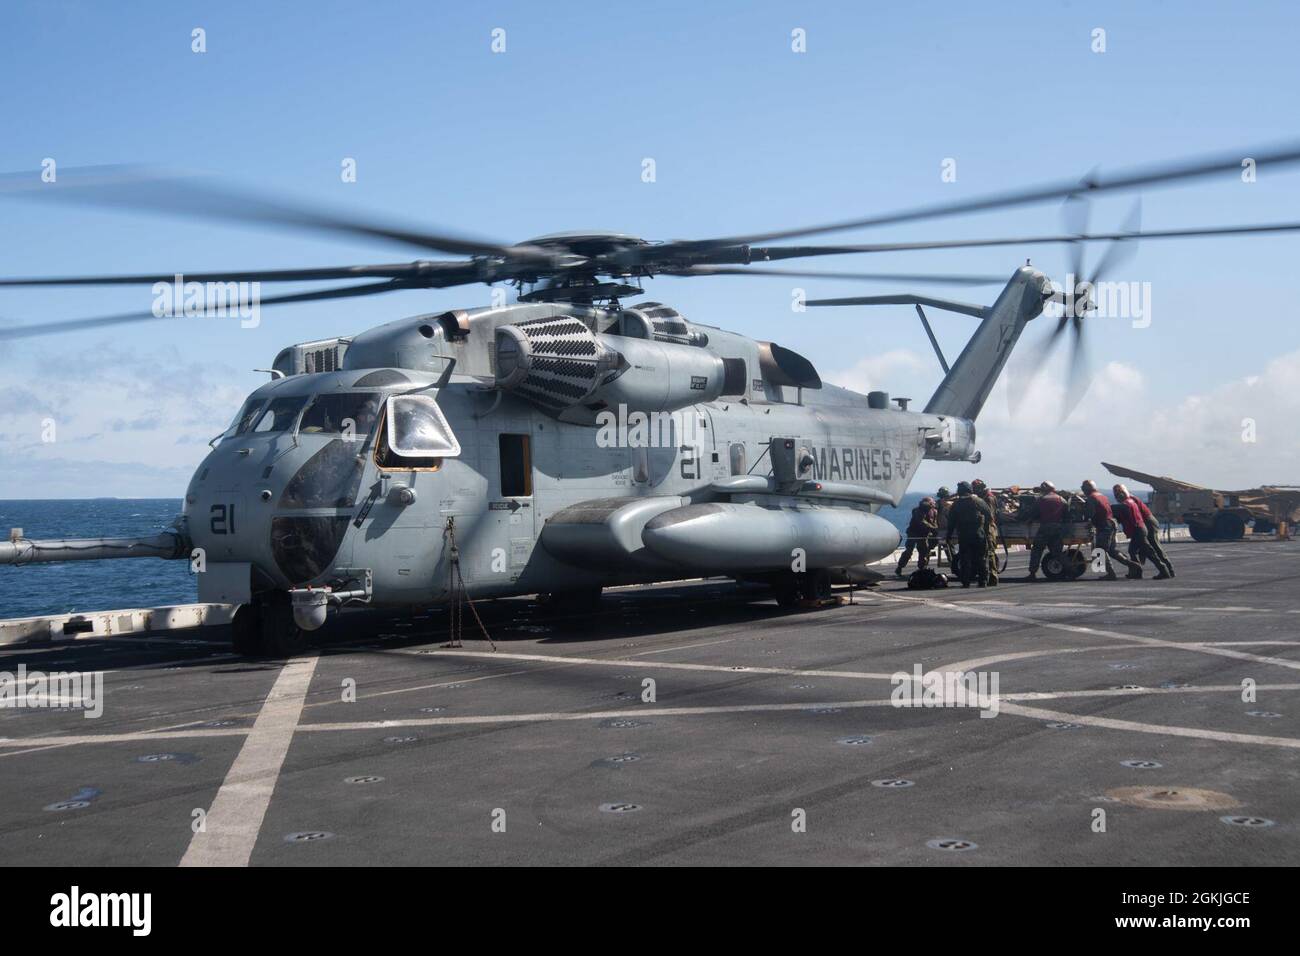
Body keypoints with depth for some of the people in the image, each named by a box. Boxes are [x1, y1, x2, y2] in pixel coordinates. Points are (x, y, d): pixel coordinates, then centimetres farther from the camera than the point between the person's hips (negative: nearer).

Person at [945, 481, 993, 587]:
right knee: (982, 559, 6)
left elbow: (951, 523, 5)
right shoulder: (979, 501, 1)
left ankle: (965, 582, 0)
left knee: (965, 560, 4)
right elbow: (990, 517, 0)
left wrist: (948, 537, 10)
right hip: (979, 535, -1)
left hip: (963, 536, 1)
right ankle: (983, 581, 4)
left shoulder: (956, 504, 4)